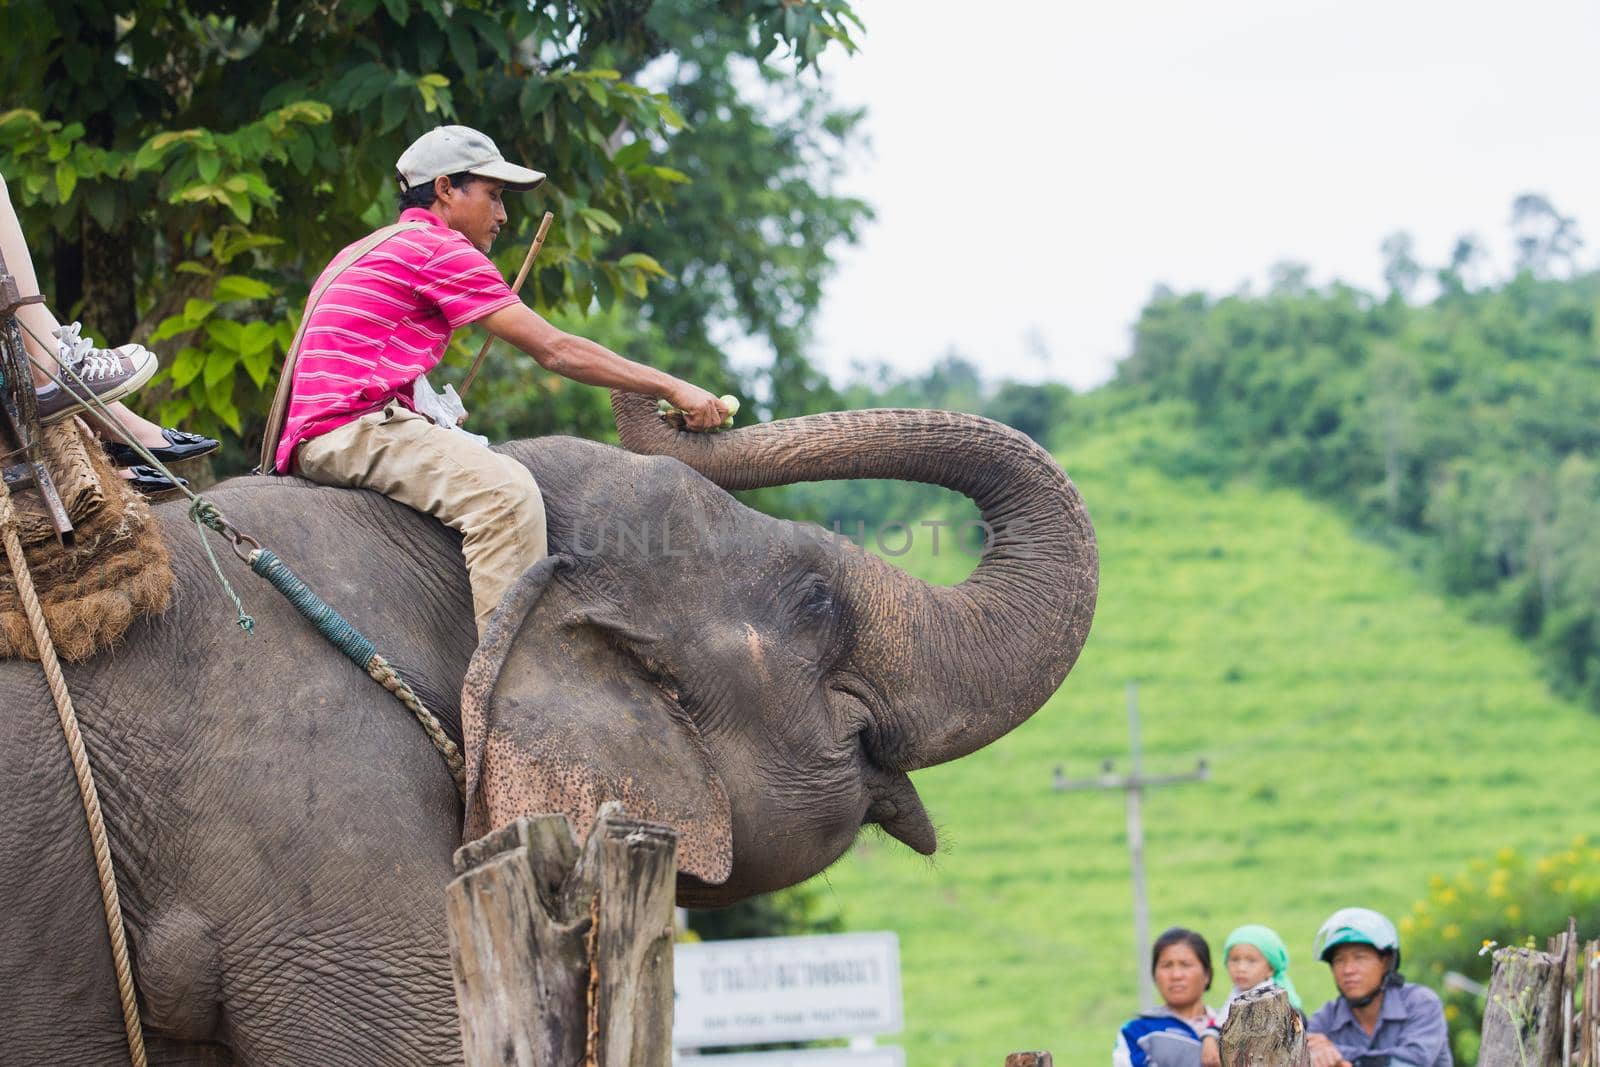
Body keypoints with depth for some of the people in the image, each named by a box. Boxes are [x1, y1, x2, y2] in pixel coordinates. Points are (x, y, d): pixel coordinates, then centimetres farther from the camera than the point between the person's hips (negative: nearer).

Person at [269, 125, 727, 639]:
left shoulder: (366, 253, 26)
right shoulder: (439, 249, -4)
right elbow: (554, 350, -7)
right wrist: (673, 388, -4)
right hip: (352, 427, -11)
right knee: (507, 492, -28)